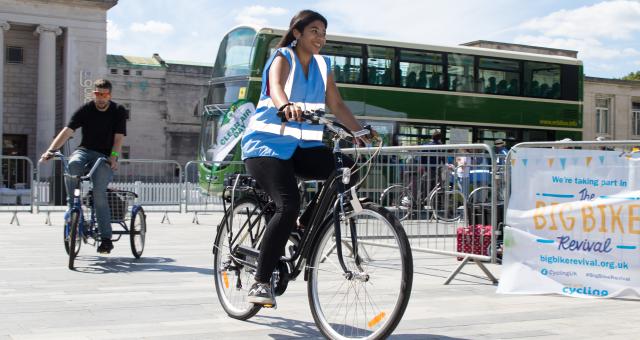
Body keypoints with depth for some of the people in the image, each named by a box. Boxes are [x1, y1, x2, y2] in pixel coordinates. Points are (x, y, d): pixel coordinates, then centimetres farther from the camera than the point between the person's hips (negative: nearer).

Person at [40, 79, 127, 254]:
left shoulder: (119, 111, -2)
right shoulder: (85, 110, -1)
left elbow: (119, 138, -11)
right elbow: (67, 131, -12)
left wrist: (113, 157, -29)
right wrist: (51, 150, -26)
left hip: (105, 156, -2)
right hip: (85, 150, 2)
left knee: (99, 193, -22)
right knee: (73, 164, -36)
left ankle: (106, 238, -17)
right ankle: (72, 205, -20)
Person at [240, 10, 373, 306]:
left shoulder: (322, 65, 13)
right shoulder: (283, 58, -5)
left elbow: (337, 106, 9)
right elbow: (276, 86, -28)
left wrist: (360, 131, -7)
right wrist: (286, 106, -50)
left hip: (302, 146, 6)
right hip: (267, 142, -6)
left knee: (348, 170, -20)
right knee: (288, 207, -26)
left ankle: (305, 227, 0)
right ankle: (260, 283, -16)